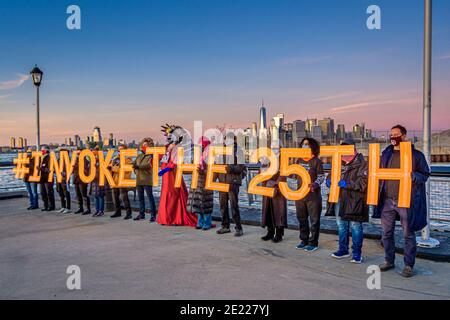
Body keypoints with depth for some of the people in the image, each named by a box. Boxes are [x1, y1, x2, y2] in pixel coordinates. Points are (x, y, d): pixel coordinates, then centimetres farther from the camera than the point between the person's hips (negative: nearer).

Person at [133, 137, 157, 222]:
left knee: (150, 197, -6)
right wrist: (135, 170, 0)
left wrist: (138, 166, -21)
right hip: (139, 179, 7)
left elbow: (148, 165, -16)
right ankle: (141, 214, 19)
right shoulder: (139, 156, 19)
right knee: (140, 197, 10)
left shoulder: (150, 156, -2)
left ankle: (153, 215, -5)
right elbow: (134, 163, 18)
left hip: (147, 179, -7)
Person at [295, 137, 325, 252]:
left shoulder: (316, 161, -6)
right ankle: (304, 240, 27)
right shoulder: (299, 160, 10)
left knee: (314, 220, 2)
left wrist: (315, 184, -23)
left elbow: (321, 176, -8)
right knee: (302, 218, 14)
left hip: (313, 194, -6)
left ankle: (313, 243, 11)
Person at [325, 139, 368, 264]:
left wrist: (347, 184, -25)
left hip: (354, 201, -7)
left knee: (355, 227, 1)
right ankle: (343, 250, 30)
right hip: (339, 200, 7)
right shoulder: (340, 163, 14)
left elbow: (363, 183, -17)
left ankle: (357, 253, 14)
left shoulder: (361, 164, -9)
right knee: (341, 226, 16)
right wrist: (329, 181, 1)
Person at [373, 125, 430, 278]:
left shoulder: (416, 154, -3)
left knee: (408, 234, 5)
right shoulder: (386, 154, 12)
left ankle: (409, 265, 18)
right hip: (387, 200, 5)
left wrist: (413, 176, -21)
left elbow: (425, 175, -2)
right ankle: (389, 261, 26)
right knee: (387, 233, 11)